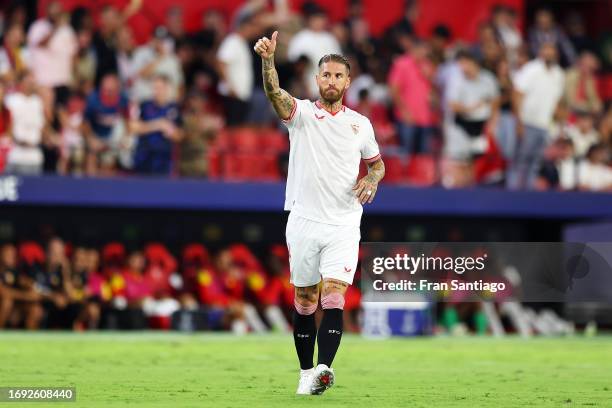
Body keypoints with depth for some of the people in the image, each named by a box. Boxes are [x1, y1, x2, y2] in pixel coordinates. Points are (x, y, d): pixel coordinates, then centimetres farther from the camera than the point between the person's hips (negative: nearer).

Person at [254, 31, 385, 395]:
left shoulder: (360, 124, 8)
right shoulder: (302, 113, 0)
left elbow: (377, 163, 23)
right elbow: (275, 93, -21)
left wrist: (372, 180, -2)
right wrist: (268, 60, -41)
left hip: (343, 225, 0)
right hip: (304, 222, 0)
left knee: (334, 298, -15)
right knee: (304, 302, 7)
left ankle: (324, 369, -27)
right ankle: (306, 372, 17)